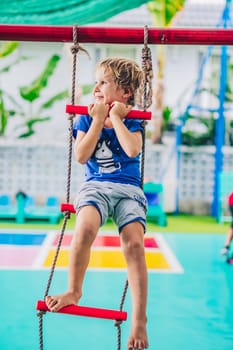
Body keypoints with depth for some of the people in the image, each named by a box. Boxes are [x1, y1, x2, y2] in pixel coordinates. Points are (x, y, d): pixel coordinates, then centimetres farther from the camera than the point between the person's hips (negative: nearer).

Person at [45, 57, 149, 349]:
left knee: (134, 243, -24)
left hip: (128, 189, -1)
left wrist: (115, 117, -8)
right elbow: (81, 156, -5)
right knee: (85, 227, -33)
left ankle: (139, 320, -17)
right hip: (95, 186, 1)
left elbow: (133, 150, -16)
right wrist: (98, 120, -5)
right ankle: (73, 290, -11)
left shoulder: (131, 120, 5)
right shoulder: (87, 117, 9)